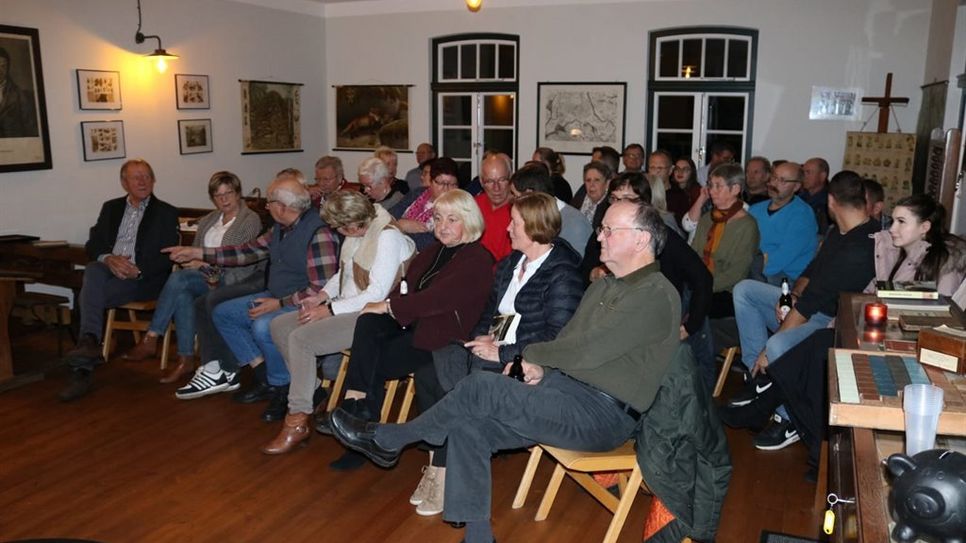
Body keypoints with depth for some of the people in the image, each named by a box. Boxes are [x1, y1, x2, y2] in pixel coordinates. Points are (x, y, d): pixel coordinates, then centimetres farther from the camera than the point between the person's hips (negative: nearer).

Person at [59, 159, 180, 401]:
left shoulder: (166, 213, 8)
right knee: (93, 271, -33)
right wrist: (109, 259, -10)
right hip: (108, 270, 3)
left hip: (144, 279, -3)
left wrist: (138, 271, -16)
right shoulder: (111, 208, 21)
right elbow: (92, 246, 14)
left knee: (89, 294, -28)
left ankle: (82, 369, -29)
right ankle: (89, 342, -42)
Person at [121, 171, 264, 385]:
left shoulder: (251, 221, -1)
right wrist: (193, 261, -7)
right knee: (182, 294, -29)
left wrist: (204, 261, -16)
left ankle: (150, 340, -21)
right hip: (203, 277, 6)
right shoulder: (207, 221, 23)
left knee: (179, 278, -29)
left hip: (229, 281, -6)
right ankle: (185, 360, -26)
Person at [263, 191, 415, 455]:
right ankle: (311, 389, 13)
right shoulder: (357, 234, 8)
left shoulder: (388, 237, -18)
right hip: (346, 307, 10)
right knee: (279, 326, 3)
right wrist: (322, 296, 2)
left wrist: (329, 309, -18)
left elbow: (376, 295, -22)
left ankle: (297, 421, -13)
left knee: (300, 338, -24)